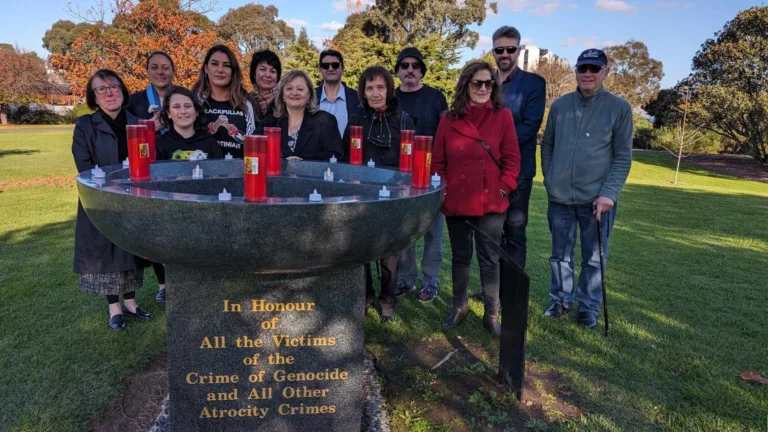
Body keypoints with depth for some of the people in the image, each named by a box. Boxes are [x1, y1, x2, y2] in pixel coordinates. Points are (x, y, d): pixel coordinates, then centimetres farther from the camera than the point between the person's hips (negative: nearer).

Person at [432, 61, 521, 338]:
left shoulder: (502, 116, -1)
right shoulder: (449, 119, 4)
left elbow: (512, 159, -1)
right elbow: (438, 160, 6)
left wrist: (503, 188, -9)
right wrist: (443, 190, -2)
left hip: (490, 202, -2)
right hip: (456, 201, 2)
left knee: (489, 260, 6)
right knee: (460, 257, 15)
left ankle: (491, 315, 19)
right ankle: (459, 309, 30)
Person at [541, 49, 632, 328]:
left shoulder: (619, 108, -3)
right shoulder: (560, 105, 5)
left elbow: (623, 157, -4)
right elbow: (547, 145, 12)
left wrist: (609, 193, -14)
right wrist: (550, 180, 3)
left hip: (597, 199, -2)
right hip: (559, 197, 2)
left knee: (593, 258, 8)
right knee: (560, 254, 14)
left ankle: (589, 307, 25)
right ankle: (560, 300, 31)